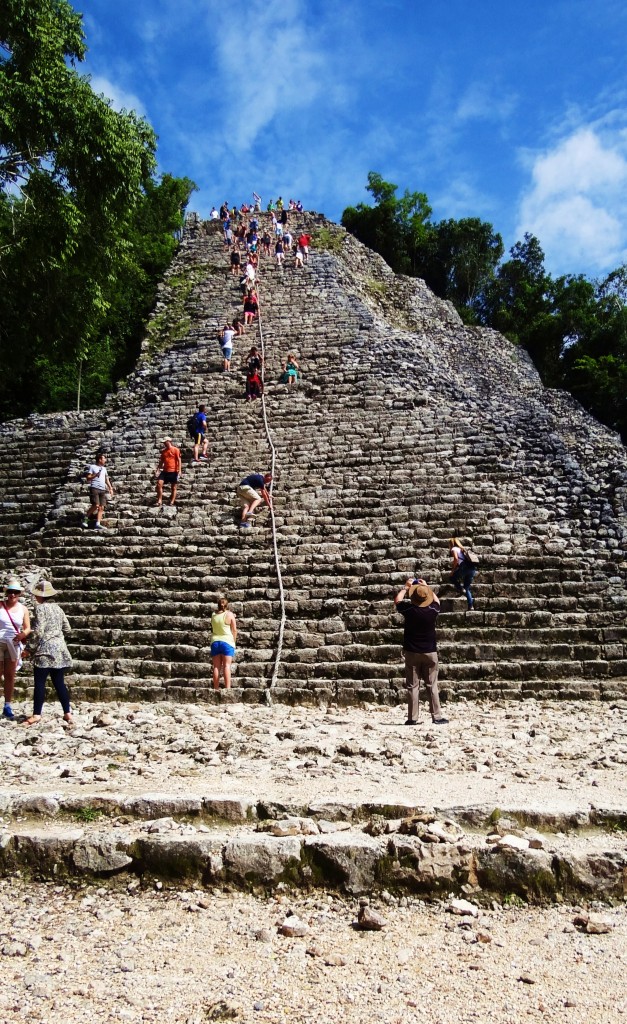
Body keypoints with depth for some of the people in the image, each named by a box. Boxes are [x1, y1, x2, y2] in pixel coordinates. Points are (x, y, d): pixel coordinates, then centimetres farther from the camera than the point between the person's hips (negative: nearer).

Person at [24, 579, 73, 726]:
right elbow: (67, 629, 17)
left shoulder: (40, 608, -9)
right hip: (59, 649, 7)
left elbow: (38, 631, -14)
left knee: (40, 683, -1)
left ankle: (36, 714, 1)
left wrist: (30, 648, -6)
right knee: (59, 682, 10)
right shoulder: (57, 608, 13)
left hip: (45, 650, -7)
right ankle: (67, 713, 10)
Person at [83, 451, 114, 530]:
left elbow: (107, 479, 26)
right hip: (94, 488, -6)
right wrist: (95, 475, -14)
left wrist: (110, 488, 17)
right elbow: (88, 478, 1)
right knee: (96, 505, -19)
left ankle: (97, 524, -8)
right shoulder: (92, 467, 4)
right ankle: (86, 518, -1)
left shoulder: (104, 468, 23)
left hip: (103, 489, 6)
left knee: (101, 507, -5)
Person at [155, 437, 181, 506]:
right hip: (165, 471, 5)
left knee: (173, 487, 3)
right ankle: (159, 500, -5)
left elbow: (179, 460, -6)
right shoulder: (163, 451, 14)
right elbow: (161, 461, 19)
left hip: (173, 471, -5)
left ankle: (172, 502, 9)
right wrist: (157, 470, 9)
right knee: (159, 483, -10)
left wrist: (179, 470, -15)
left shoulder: (176, 450, -3)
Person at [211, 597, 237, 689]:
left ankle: (216, 688, 4)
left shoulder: (213, 615, 6)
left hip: (215, 642, 3)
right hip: (227, 641, -3)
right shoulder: (229, 614, -4)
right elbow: (234, 630, -3)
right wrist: (233, 640, 10)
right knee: (227, 665, -6)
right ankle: (227, 688, -13)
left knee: (216, 666, 5)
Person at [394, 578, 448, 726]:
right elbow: (437, 601, 16)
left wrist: (406, 587, 19)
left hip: (412, 652, -1)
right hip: (430, 652, 1)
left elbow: (397, 600, 9)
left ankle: (412, 718, 5)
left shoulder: (408, 609, -12)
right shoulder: (432, 610, -9)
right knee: (432, 686, 8)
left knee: (412, 686, 4)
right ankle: (437, 716, 9)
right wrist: (426, 587, 22)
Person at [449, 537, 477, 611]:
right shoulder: (462, 549, 32)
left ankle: (460, 589, -1)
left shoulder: (454, 549, 9)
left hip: (465, 567, -7)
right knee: (467, 588, 17)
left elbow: (456, 559, -9)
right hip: (473, 569, 7)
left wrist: (453, 570, -1)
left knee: (452, 577, 19)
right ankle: (471, 606, 7)